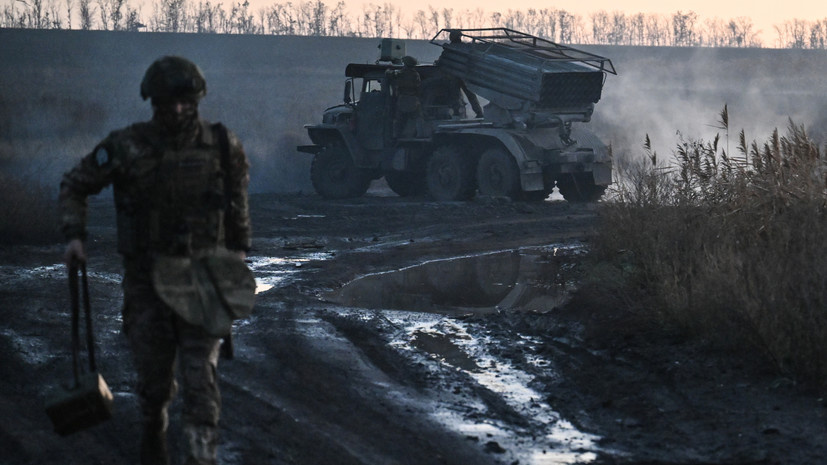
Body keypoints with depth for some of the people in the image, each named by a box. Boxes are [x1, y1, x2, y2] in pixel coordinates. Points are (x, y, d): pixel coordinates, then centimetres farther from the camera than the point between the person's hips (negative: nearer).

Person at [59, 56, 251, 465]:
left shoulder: (222, 147, -4)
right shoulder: (126, 147, -9)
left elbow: (238, 200, 13)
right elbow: (74, 185, 4)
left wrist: (239, 251, 16)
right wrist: (75, 236, -9)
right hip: (146, 278, 0)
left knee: (199, 373, -11)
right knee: (154, 373, 10)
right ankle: (153, 431, 40)